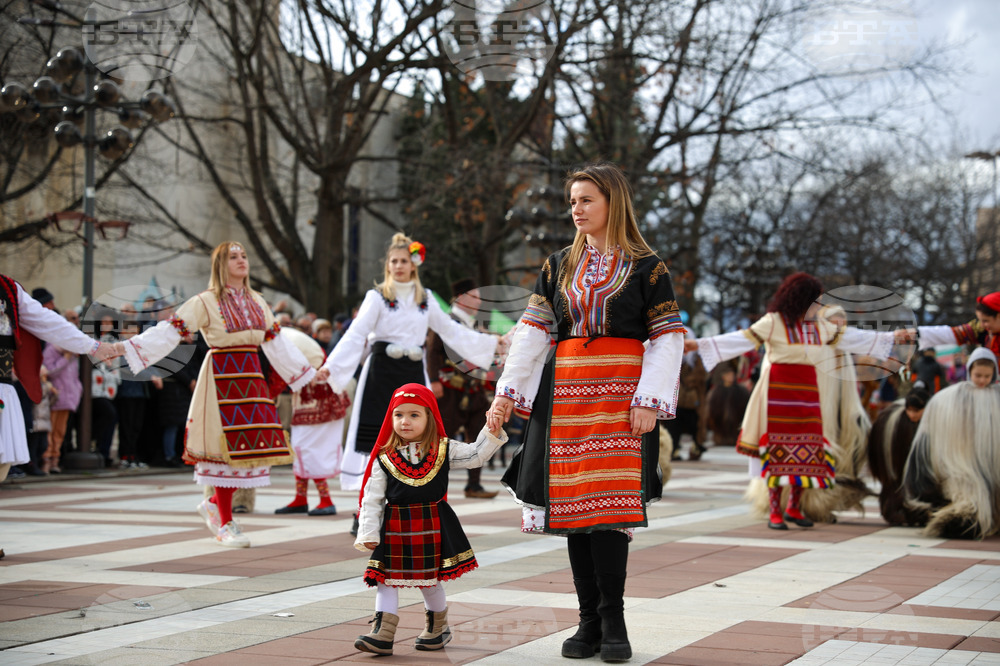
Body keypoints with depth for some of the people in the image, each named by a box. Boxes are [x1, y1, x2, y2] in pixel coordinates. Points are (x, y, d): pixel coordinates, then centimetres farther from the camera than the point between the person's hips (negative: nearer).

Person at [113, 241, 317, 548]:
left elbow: (277, 343, 22)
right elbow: (167, 332, -8)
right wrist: (123, 348, -17)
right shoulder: (205, 302, -3)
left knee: (255, 444, 0)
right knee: (225, 446, -6)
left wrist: (310, 373, 25)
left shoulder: (258, 303, 14)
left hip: (251, 377, 6)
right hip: (222, 376, -5)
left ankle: (214, 504, 21)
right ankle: (226, 525, 5)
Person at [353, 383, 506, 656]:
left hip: (432, 527, 0)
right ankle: (382, 633, -4)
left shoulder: (443, 450, 1)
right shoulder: (384, 459, -2)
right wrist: (368, 533, -5)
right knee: (386, 579, -4)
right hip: (394, 529, 0)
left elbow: (476, 455, 7)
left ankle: (438, 628, 31)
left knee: (430, 581, 11)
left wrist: (491, 433, -7)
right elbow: (372, 499, -1)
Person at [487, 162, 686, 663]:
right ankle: (589, 622, 7)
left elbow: (668, 338, 0)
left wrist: (649, 400, -11)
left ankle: (613, 622, -4)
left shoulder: (646, 267, 3)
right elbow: (532, 332, 11)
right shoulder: (558, 266, 14)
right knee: (572, 504, 1)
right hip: (565, 394, 4)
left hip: (620, 395, -4)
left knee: (609, 502, -12)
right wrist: (507, 393, 2)